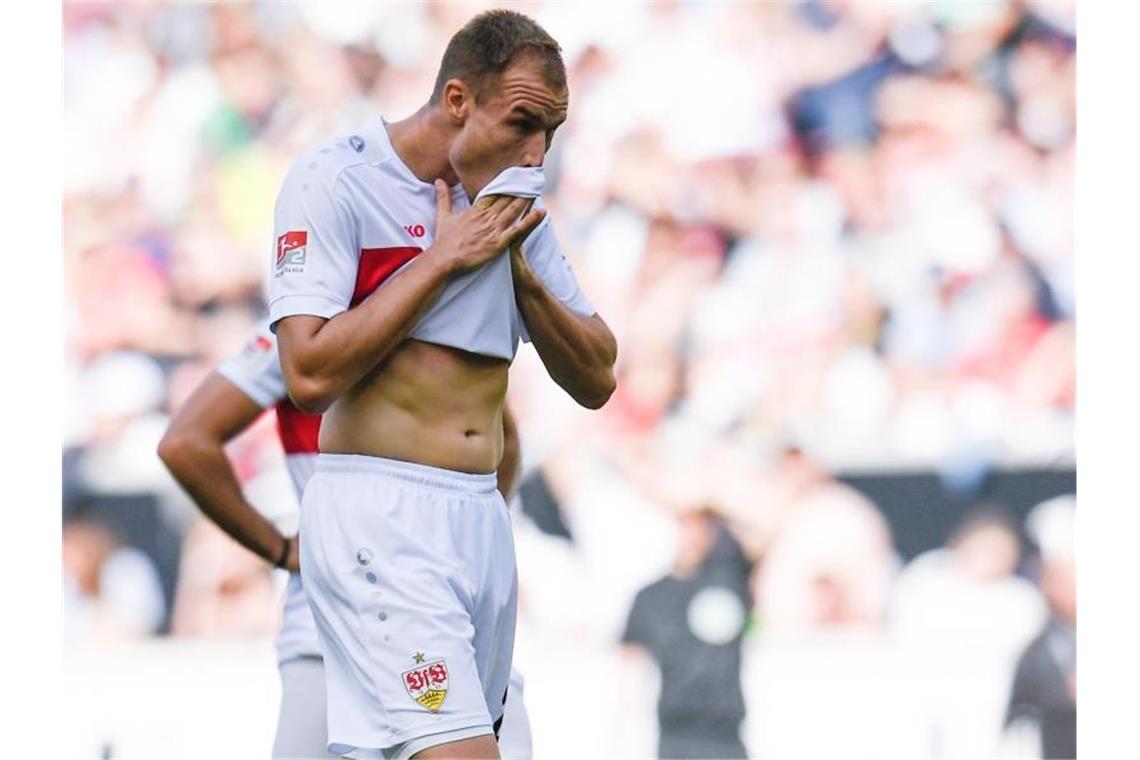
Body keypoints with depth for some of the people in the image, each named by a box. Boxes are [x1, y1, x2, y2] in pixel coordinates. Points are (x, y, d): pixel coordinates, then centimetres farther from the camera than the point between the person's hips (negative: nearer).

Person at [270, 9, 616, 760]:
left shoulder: (513, 202, 13)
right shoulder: (336, 180, -7)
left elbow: (596, 380, 14)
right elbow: (312, 374, -18)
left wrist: (519, 268, -2)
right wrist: (445, 256, -13)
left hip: (483, 518, 7)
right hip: (381, 518, -7)